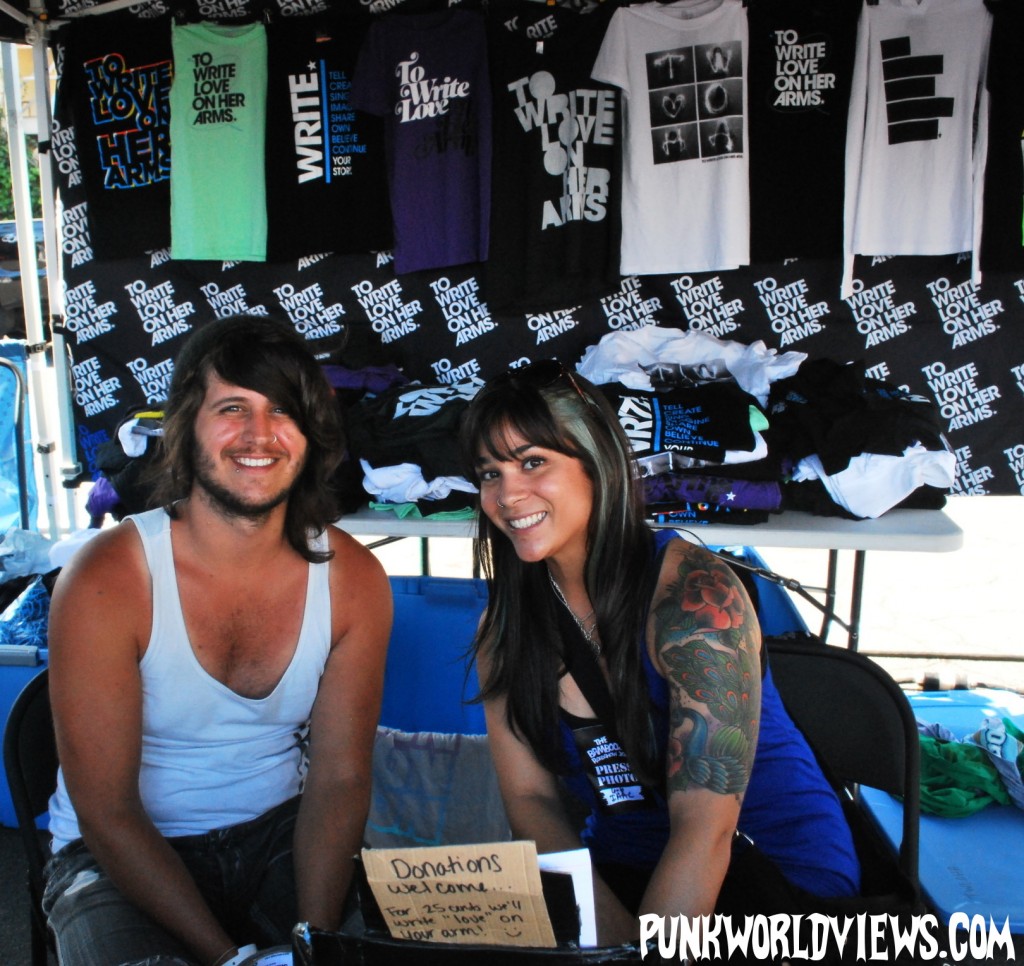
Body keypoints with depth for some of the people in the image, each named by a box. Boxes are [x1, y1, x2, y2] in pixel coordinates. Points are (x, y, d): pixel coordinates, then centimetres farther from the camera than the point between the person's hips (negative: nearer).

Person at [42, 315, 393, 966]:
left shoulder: (354, 580, -9)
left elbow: (339, 778, -7)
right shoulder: (105, 582, -18)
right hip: (119, 857, -2)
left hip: (279, 836, 3)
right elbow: (106, 812, -15)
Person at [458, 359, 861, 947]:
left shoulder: (695, 594, -21)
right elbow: (530, 796, -5)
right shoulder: (504, 627, -4)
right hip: (623, 874, 6)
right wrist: (613, 929, -20)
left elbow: (706, 828, -25)